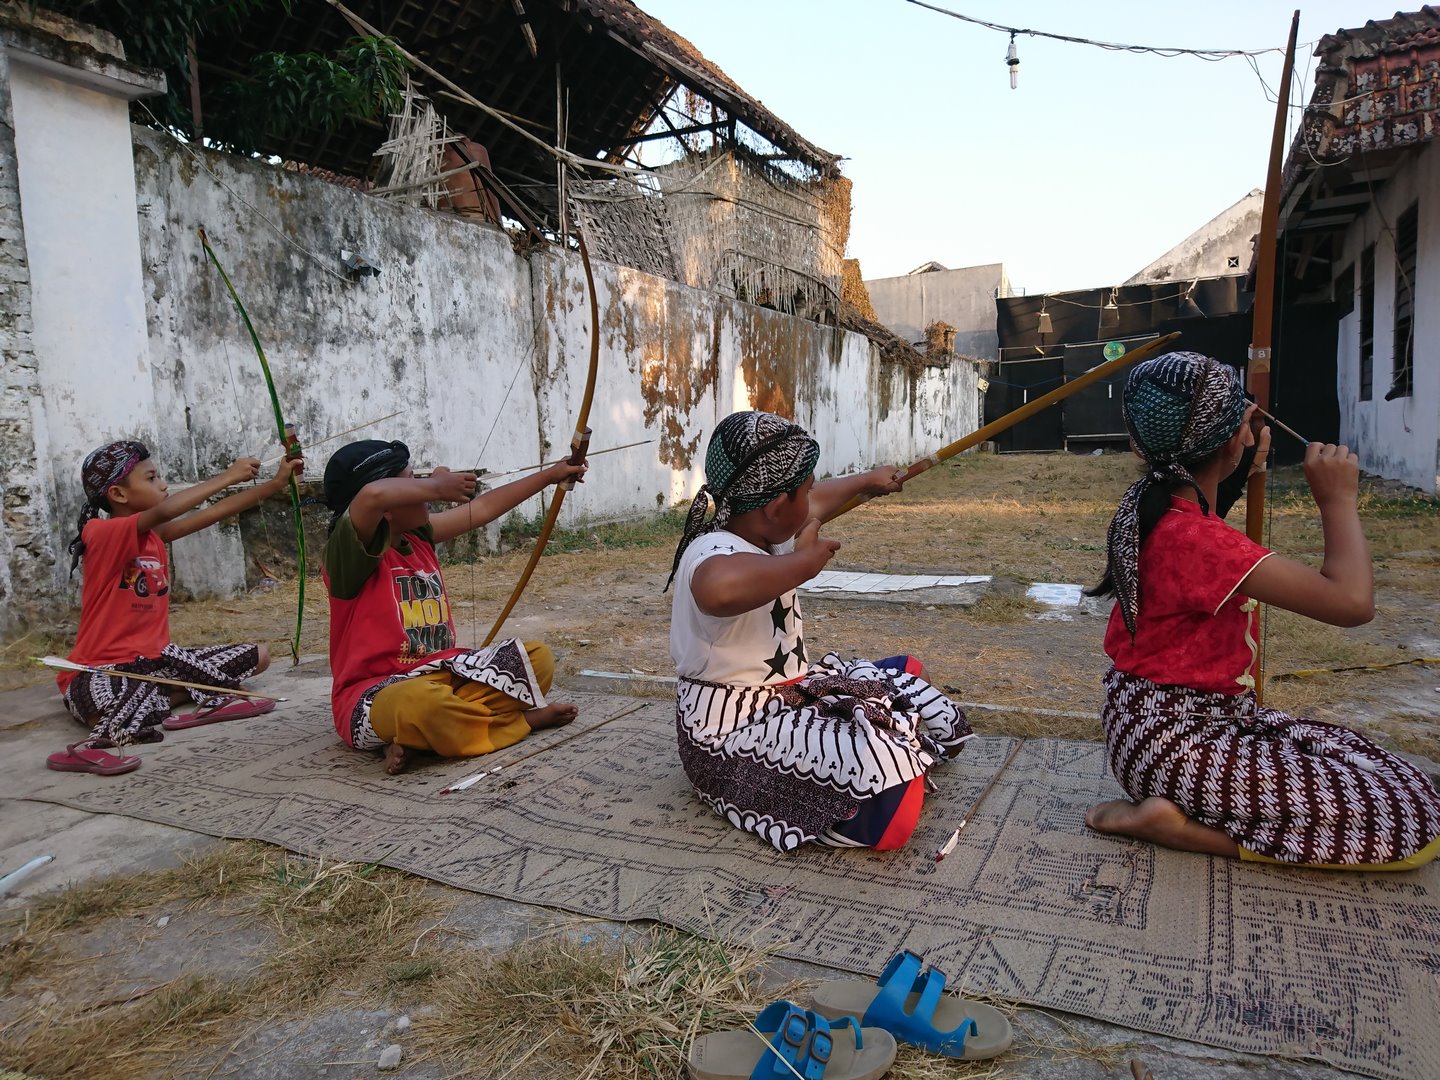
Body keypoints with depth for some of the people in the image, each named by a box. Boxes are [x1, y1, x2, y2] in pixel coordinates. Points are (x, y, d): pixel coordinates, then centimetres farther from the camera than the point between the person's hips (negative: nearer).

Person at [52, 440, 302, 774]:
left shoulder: (153, 535, 8)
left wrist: (277, 482, -6)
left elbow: (211, 514, 1)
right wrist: (227, 477, -28)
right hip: (101, 670, -8)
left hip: (154, 657, 8)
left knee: (258, 656, 3)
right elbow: (163, 511, -33)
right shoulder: (99, 533, -15)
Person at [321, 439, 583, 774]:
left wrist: (551, 475, 24)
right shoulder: (349, 551, -14)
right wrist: (438, 486, -18)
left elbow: (482, 509, 19)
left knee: (536, 657, -2)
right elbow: (373, 495, -36)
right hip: (375, 696, -8)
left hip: (439, 674, 9)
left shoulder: (418, 536, 9)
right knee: (419, 701, -42)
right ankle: (519, 719, -13)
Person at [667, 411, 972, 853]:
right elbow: (721, 588, -56)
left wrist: (866, 480, 43)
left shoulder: (764, 528, 2)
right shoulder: (713, 553, -28)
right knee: (890, 807, -26)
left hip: (787, 693, 10)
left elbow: (817, 503, 25)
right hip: (737, 731, -10)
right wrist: (803, 561, -37)